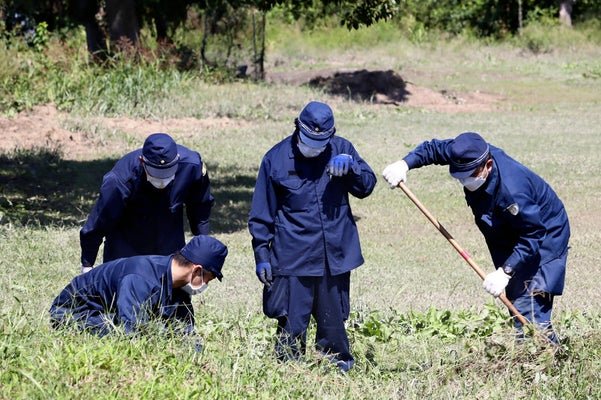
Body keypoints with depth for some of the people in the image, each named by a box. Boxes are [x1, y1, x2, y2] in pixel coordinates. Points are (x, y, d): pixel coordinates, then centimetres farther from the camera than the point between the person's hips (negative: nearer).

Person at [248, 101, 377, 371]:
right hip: (293, 256, -2)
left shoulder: (341, 149, 4)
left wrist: (350, 165, -15)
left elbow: (367, 186, 4)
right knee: (292, 325, -4)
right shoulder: (276, 159, -2)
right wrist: (262, 255, 0)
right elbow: (261, 214, 3)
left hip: (335, 255, 2)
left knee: (333, 322, 13)